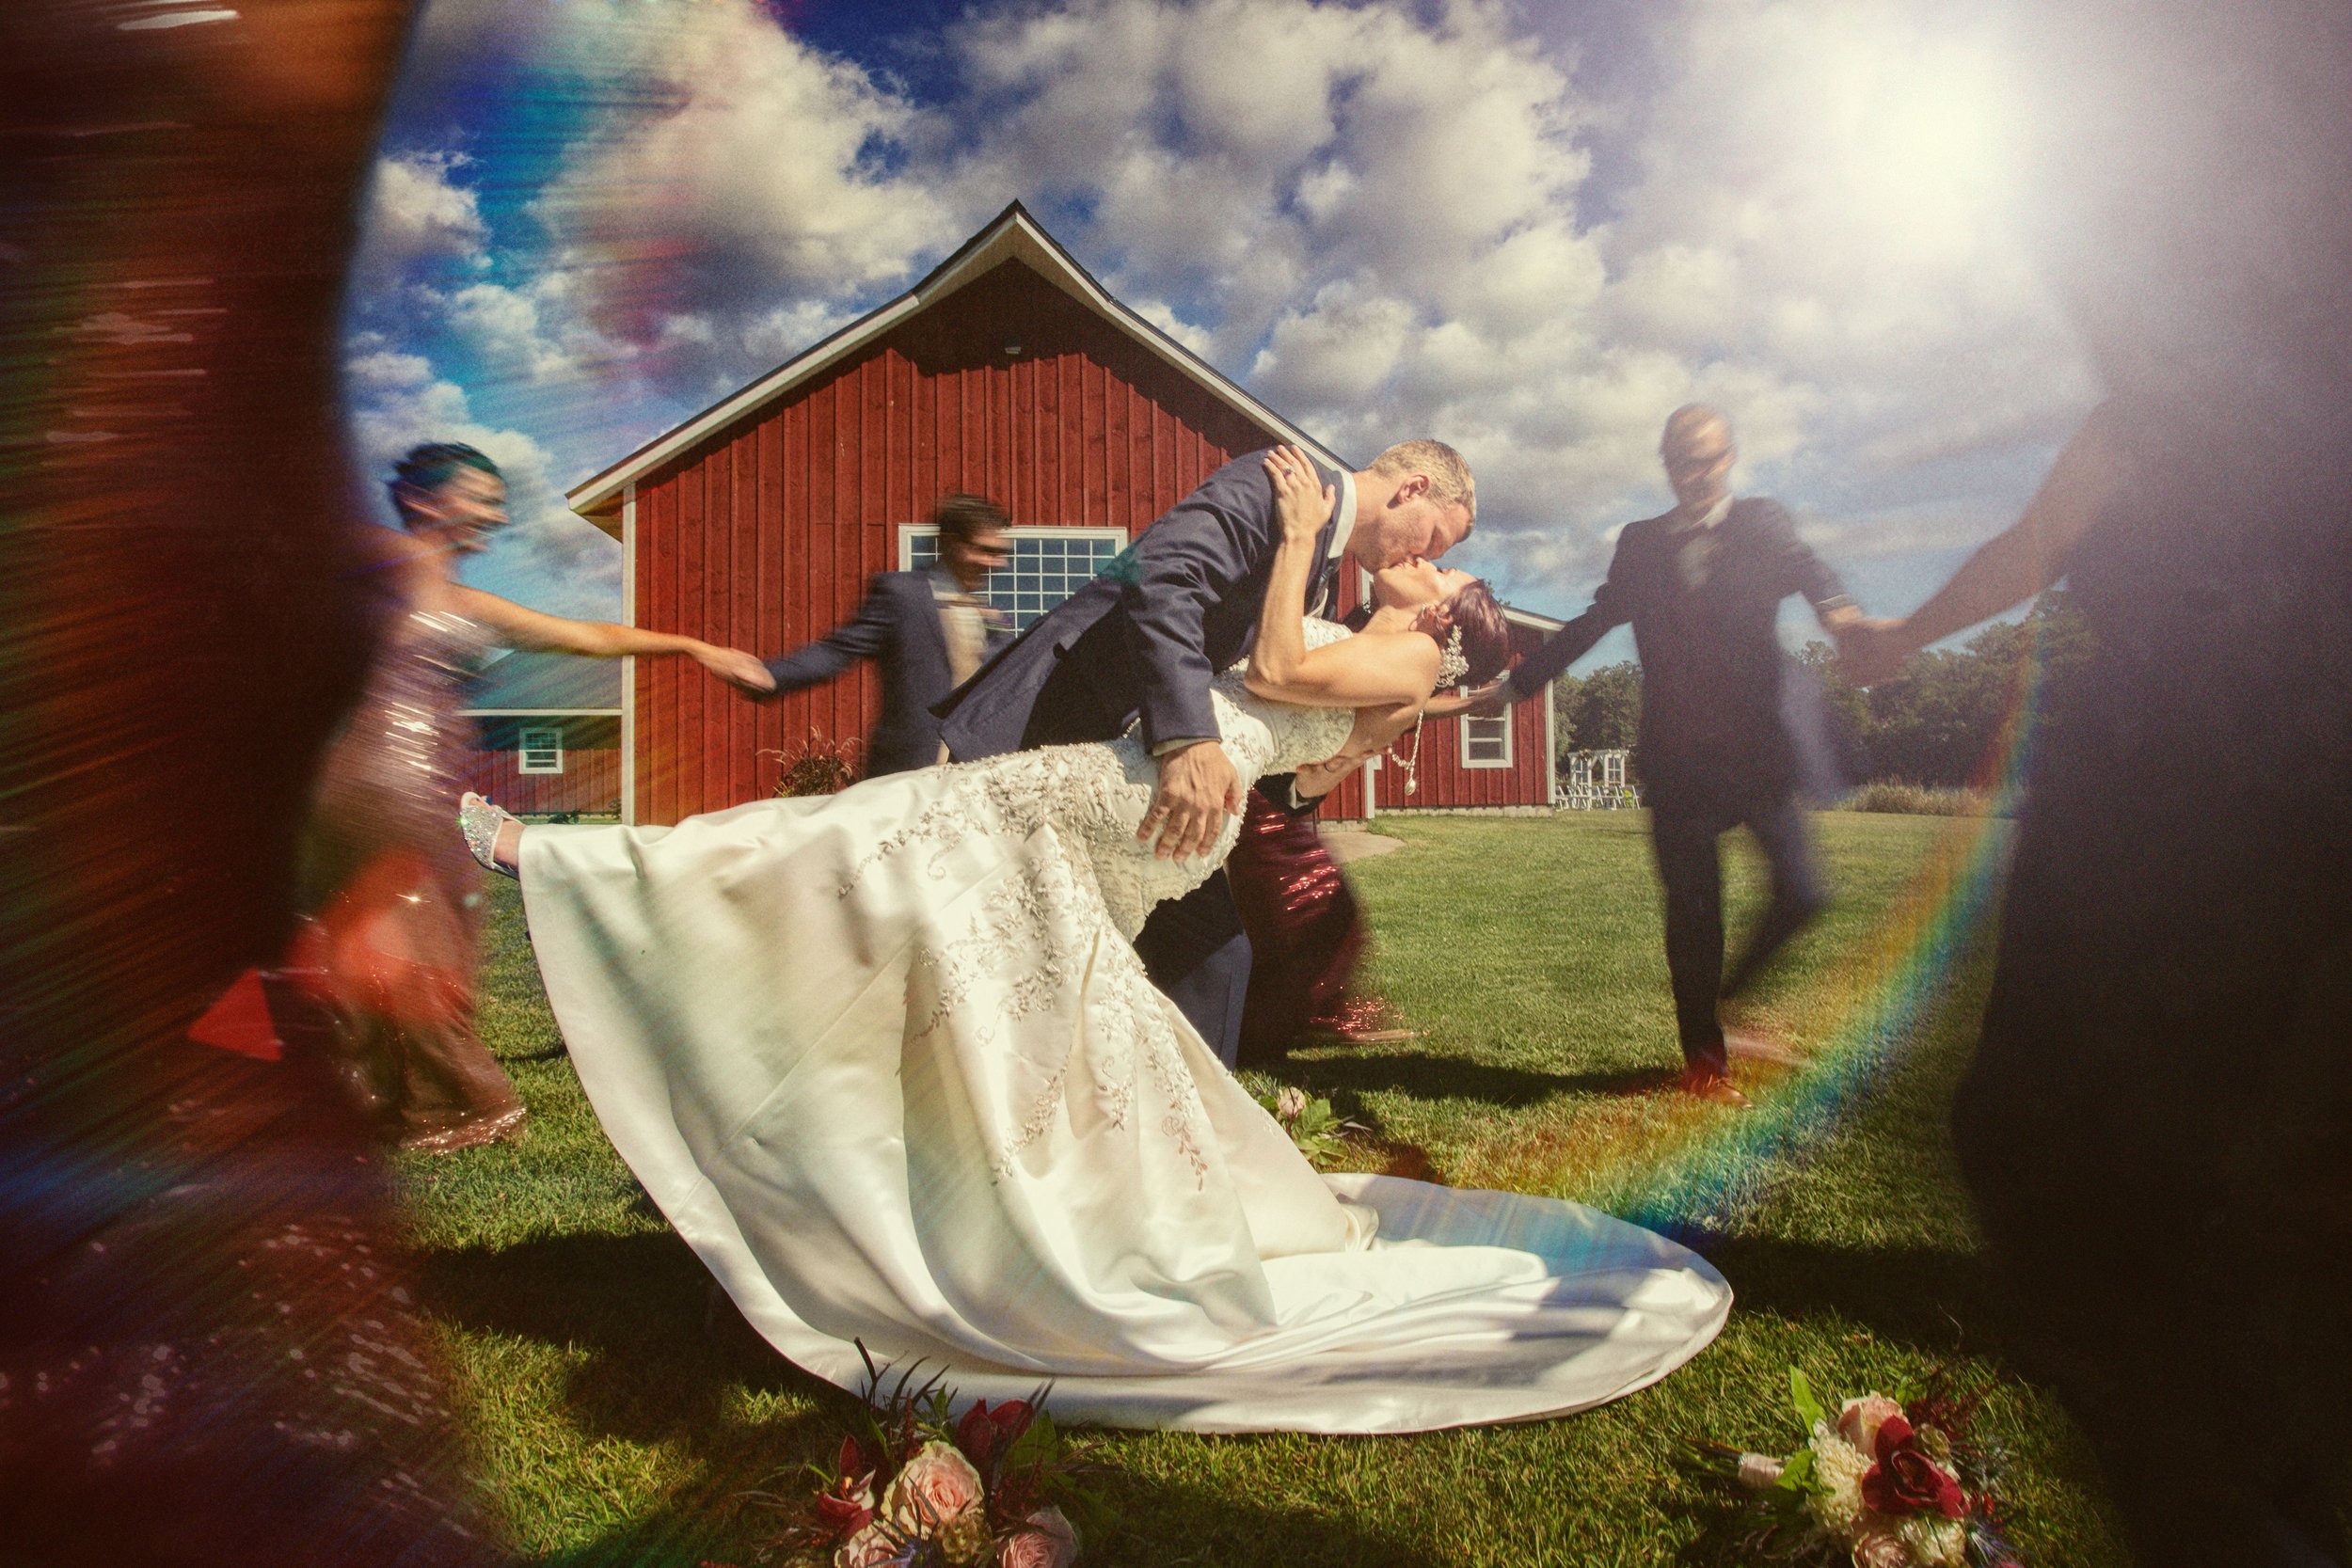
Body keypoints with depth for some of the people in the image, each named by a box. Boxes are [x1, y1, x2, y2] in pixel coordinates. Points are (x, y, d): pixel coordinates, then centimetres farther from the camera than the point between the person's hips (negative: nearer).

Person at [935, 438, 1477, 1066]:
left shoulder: (1323, 574, 18)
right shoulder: (1278, 483, -12)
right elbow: (1163, 580, -29)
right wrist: (1187, 740, -40)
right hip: (1047, 724, -9)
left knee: (1210, 942, 6)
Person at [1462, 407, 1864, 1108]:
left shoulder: (1761, 523, 7)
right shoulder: (1641, 543, 14)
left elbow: (1803, 568, -13)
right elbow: (1588, 626, 16)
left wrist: (1838, 609, -36)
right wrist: (1511, 686, 13)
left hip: (1758, 747, -1)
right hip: (1678, 757, 1)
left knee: (1799, 892, -8)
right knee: (1692, 912, 3)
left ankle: (1736, 998, 21)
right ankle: (1705, 1058, 19)